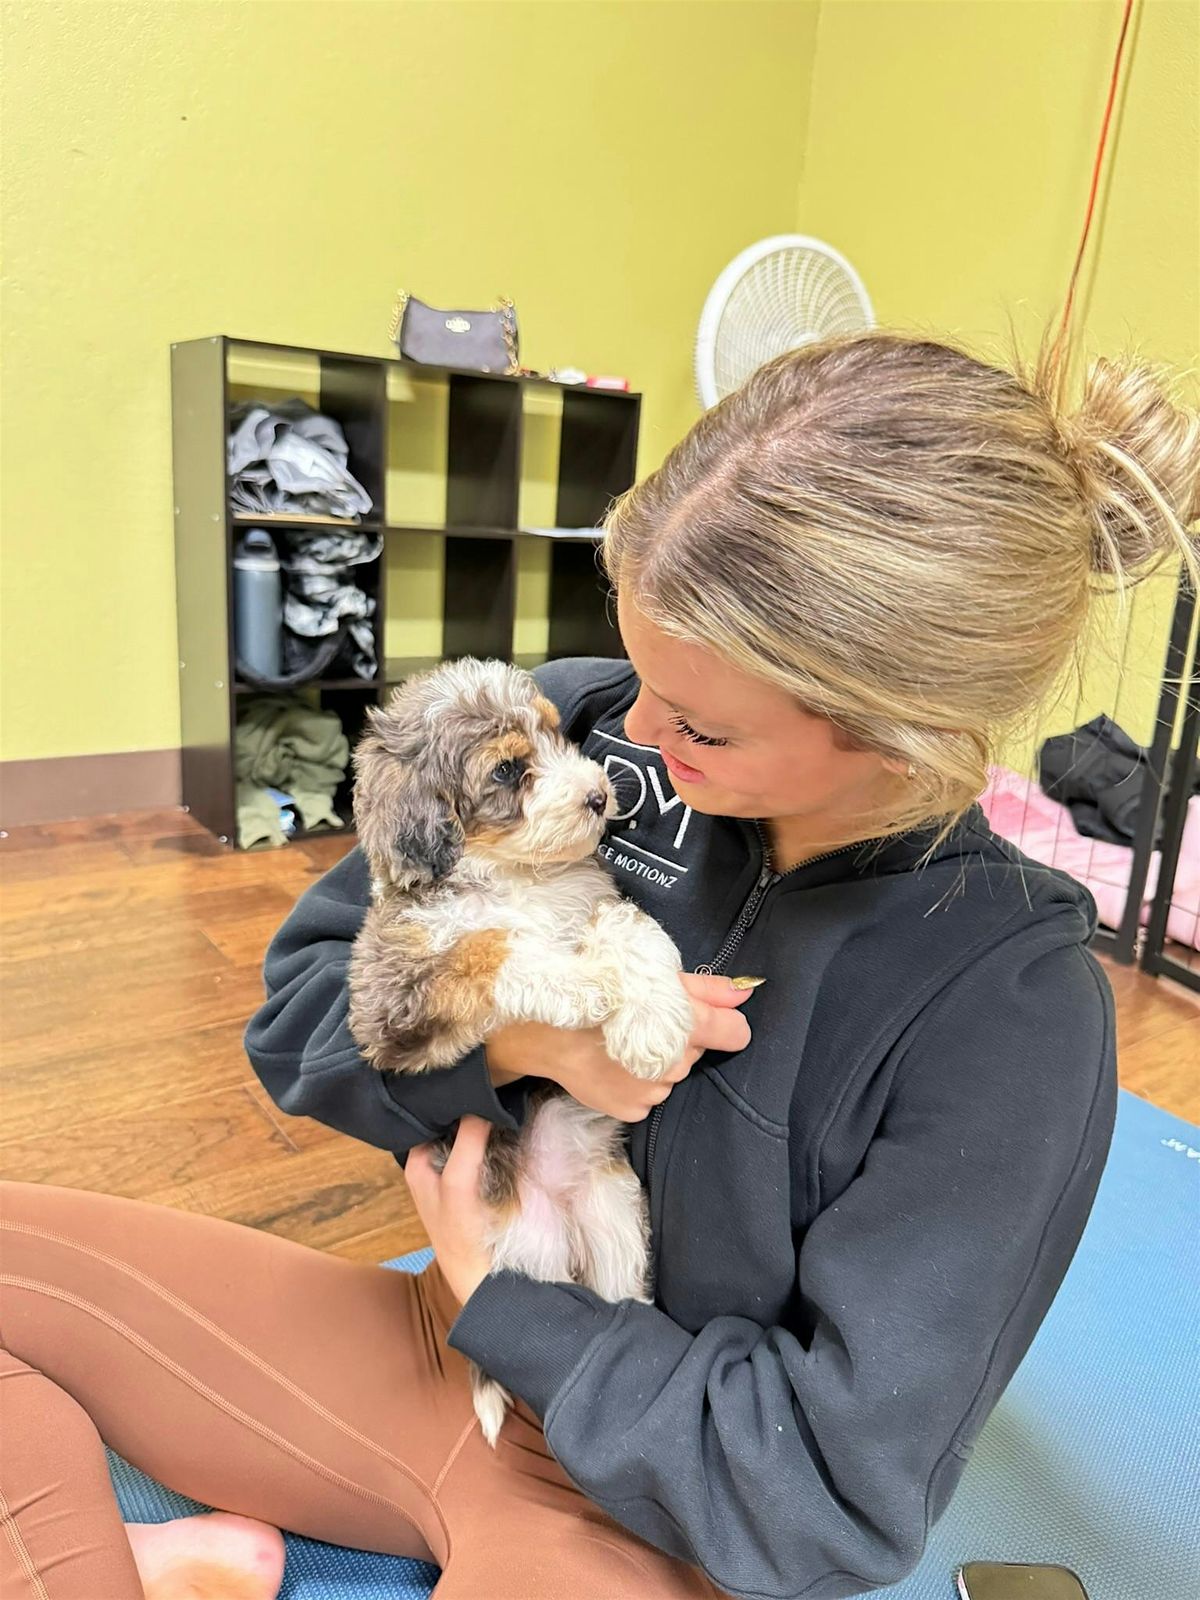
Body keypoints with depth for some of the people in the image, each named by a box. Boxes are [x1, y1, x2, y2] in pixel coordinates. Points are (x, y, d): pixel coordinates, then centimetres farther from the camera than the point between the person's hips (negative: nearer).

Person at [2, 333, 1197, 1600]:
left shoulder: (1017, 1008, -22)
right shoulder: (580, 722, -14)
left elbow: (838, 1493, -18)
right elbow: (297, 1005, -5)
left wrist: (495, 1303, -13)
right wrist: (514, 1037, -23)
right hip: (460, 1349, 4)